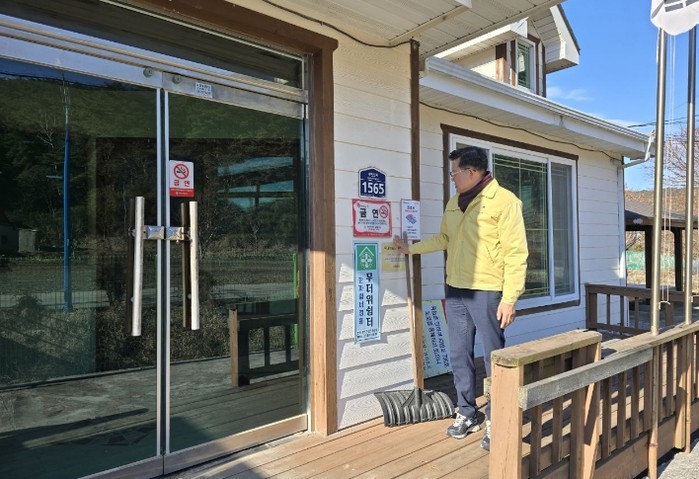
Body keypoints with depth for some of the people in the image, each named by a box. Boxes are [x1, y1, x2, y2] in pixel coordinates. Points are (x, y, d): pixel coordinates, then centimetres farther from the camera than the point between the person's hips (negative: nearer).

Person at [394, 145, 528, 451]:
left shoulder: (504, 200, -9)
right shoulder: (453, 203, 13)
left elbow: (515, 252, -12)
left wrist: (509, 298, -16)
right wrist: (410, 248, 25)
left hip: (487, 292, -6)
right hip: (455, 290, 7)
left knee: (494, 358, 4)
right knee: (459, 356, 12)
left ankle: (494, 421, 19)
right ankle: (467, 413, 28)